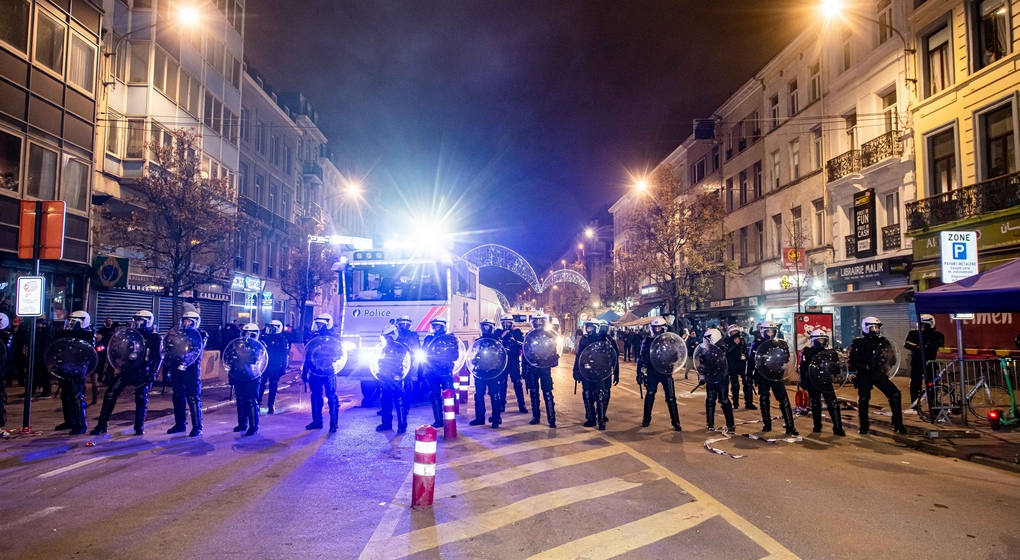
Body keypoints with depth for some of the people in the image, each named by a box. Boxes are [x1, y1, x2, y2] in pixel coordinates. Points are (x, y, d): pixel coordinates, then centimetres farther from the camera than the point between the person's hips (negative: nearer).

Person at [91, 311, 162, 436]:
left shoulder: (155, 337, -2)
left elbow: (158, 356, -6)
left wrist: (153, 372, -15)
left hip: (143, 372, -4)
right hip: (127, 369, 4)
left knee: (141, 399, 2)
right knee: (110, 394, -2)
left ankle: (139, 426, 13)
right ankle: (102, 425, 5)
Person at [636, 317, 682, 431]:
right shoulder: (647, 341, -1)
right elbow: (641, 358, 2)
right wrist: (639, 373, 2)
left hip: (666, 373, -1)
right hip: (652, 373, 1)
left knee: (671, 398, -2)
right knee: (649, 397, 11)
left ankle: (676, 423, 4)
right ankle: (646, 419, 26)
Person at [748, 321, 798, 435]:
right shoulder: (757, 345, -1)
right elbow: (751, 361, -1)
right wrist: (749, 375, -5)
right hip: (762, 376, -1)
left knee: (784, 400, -7)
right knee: (764, 401, 6)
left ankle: (790, 427, -6)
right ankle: (767, 425, 18)